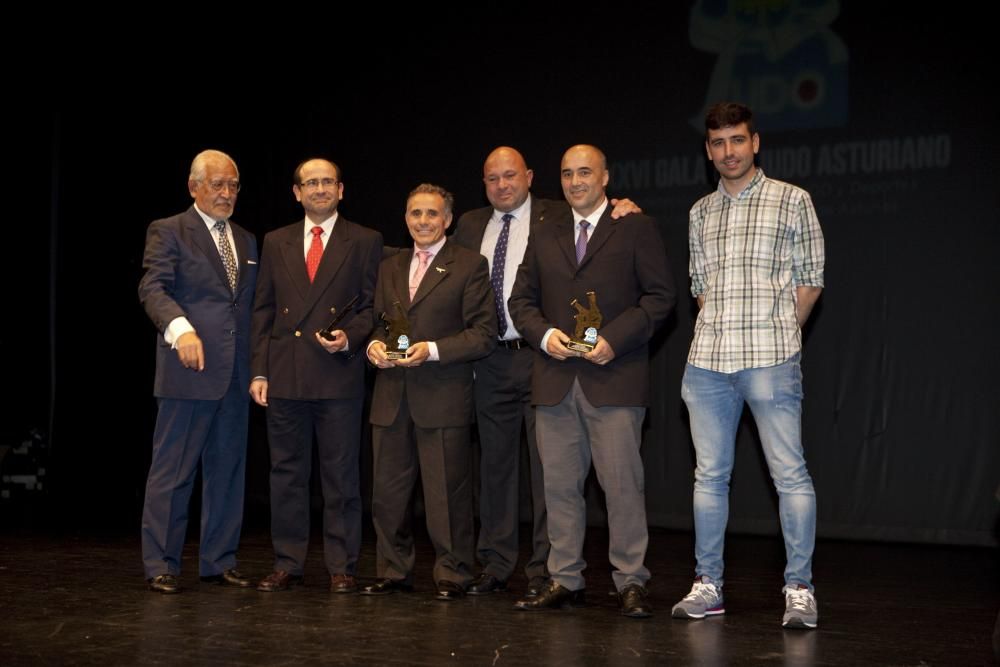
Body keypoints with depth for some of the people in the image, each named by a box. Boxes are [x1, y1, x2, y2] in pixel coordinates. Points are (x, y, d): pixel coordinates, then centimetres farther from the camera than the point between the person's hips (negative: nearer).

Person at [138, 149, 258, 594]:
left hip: (236, 374, 6)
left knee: (228, 470, 10)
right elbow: (153, 289, -13)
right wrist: (180, 327, -31)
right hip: (189, 371, -6)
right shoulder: (168, 232, 0)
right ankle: (160, 566, 4)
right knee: (172, 471, -3)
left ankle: (219, 561, 19)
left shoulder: (246, 241, 20)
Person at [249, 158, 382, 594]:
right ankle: (287, 565, 16)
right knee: (286, 473, 7)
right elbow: (263, 311, 11)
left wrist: (349, 337, -14)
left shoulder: (365, 242, 5)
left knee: (341, 475, 1)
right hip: (284, 376, 3)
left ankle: (341, 567, 10)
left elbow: (372, 307, 4)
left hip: (339, 375, -3)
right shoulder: (276, 243, 13)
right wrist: (259, 371, 4)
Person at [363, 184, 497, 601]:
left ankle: (452, 575, 9)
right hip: (391, 395, 5)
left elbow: (484, 334, -6)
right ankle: (393, 572, 19)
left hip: (443, 398, -5)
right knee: (388, 491, 8)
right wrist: (374, 344, 0)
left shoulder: (470, 266, -1)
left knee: (447, 491, -2)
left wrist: (433, 350, -16)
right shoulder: (390, 268, 17)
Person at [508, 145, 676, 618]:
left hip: (613, 378, -4)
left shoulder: (637, 229, 5)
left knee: (622, 482, -6)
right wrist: (543, 333, -4)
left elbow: (660, 295, -2)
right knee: (559, 484, 6)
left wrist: (614, 339, -13)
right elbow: (521, 300, 17)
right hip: (555, 380, 4)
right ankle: (564, 580, 15)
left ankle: (630, 583, 2)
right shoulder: (544, 237, 18)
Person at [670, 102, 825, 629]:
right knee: (709, 474, 8)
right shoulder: (701, 212, 15)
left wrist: (778, 335, 1)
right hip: (707, 361, 5)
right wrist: (718, 334, 9)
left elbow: (810, 280, 3)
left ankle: (800, 588, 1)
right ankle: (708, 585, 15)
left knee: (790, 474, -5)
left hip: (770, 362, -4)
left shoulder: (791, 200, 3)